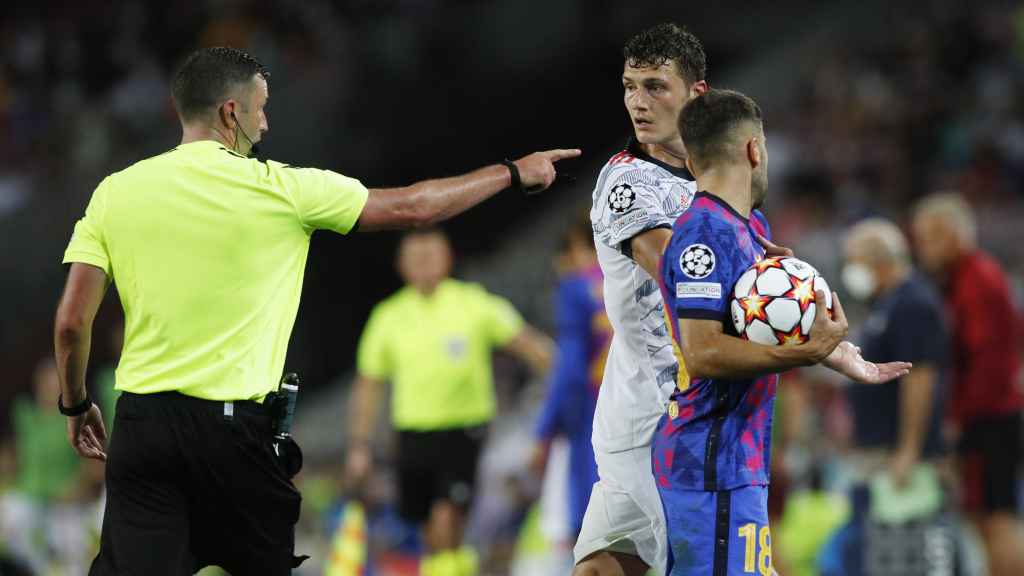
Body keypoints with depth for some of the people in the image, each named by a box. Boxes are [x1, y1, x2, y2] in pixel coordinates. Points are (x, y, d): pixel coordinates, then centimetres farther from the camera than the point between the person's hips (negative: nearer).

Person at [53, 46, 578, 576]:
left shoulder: (114, 192, 4)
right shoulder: (279, 189, -3)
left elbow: (71, 322, 1)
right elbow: (413, 207, 7)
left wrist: (75, 405, 19)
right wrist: (514, 173, 20)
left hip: (140, 419, 2)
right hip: (231, 427, -2)